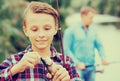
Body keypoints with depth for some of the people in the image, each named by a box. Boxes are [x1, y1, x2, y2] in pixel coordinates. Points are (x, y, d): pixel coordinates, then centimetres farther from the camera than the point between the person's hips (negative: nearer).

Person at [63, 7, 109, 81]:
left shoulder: (92, 30, 11)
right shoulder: (71, 31, -3)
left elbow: (99, 45, 16)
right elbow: (66, 50, -7)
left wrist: (103, 58, -2)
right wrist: (77, 63, -14)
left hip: (91, 67, 5)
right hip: (77, 68, -5)